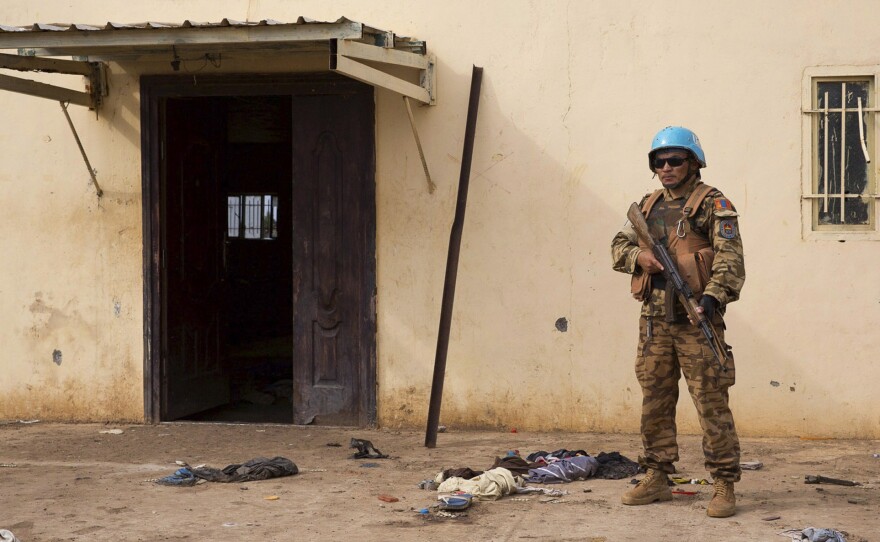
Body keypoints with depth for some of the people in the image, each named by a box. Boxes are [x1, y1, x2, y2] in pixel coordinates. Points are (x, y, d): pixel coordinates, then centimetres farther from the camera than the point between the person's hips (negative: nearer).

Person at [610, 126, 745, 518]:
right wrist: (639, 256, -5)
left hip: (696, 318, -6)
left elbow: (730, 256, -11)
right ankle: (656, 479, 20)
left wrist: (714, 295, -27)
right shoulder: (648, 205, 17)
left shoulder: (713, 204, -2)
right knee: (654, 402, 10)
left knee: (711, 402, -6)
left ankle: (724, 486, -2)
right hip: (654, 320, 6)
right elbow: (619, 246, 18)